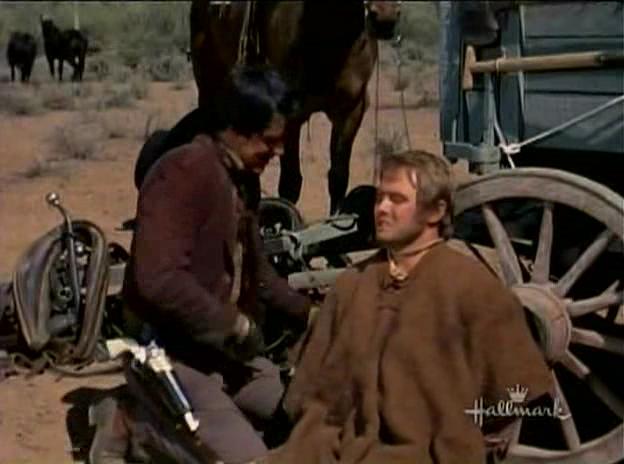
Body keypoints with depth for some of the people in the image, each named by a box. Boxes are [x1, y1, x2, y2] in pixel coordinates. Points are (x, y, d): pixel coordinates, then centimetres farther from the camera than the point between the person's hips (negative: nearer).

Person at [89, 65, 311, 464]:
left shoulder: (239, 180, 9)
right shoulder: (183, 173, -20)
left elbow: (255, 269, 23)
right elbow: (159, 281, -30)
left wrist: (305, 313, 11)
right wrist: (234, 324, -20)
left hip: (225, 352, 9)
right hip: (171, 356, -9)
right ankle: (132, 421, 2)